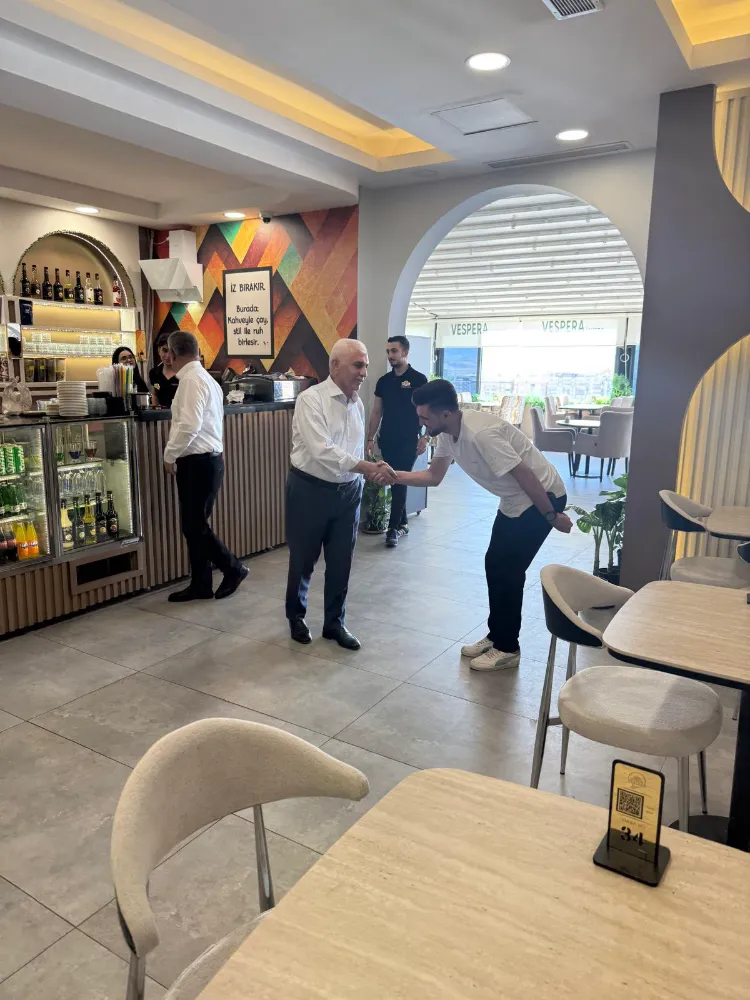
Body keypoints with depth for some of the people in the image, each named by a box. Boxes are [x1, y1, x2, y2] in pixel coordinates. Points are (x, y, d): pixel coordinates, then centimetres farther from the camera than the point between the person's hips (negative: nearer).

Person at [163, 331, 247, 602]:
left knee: (195, 526, -2)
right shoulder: (203, 378, 17)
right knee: (193, 525, 13)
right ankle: (200, 585, 20)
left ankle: (233, 568, 12)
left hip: (198, 463, -10)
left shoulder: (192, 380, -15)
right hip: (204, 460, 10)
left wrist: (170, 454, -13)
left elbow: (189, 425, -24)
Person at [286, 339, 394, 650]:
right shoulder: (311, 399, -16)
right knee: (303, 560, 11)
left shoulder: (357, 403, 6)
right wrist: (367, 468, -29)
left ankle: (334, 622, 28)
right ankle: (296, 617, 33)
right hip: (310, 490, -5)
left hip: (347, 492, 5)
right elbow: (322, 451, -26)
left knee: (341, 563, 11)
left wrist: (362, 480, 10)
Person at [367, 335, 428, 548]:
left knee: (399, 484, -5)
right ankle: (403, 523, 23)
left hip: (408, 442, -5)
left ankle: (393, 528, 1)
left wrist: (424, 436, -13)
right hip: (387, 441, 5)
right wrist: (370, 438, 8)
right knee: (394, 484, 10)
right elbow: (376, 412, 12)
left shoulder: (418, 379, -5)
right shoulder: (383, 381, 9)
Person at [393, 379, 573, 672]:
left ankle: (507, 648, 10)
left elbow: (525, 475, -28)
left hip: (541, 497, -9)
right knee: (494, 564, 11)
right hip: (514, 500, 9)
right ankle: (496, 636, 25)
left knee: (507, 570, -5)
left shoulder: (481, 434, -33)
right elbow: (434, 476, 7)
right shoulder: (448, 434, -4)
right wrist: (395, 476, -6)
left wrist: (552, 516, -20)